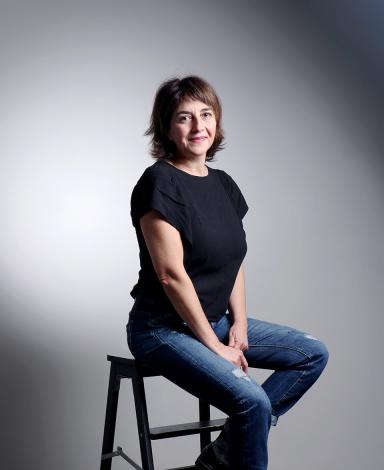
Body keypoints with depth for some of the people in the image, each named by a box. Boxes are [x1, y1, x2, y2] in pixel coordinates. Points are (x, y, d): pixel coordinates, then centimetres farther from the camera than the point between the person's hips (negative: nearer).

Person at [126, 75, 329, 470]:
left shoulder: (223, 184, 8)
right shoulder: (159, 182, -16)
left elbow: (234, 259, 11)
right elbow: (171, 274, -20)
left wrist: (239, 323, -1)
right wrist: (214, 345, -15)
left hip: (214, 320, 9)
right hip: (163, 329, -9)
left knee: (313, 354, 6)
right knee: (252, 401, -26)